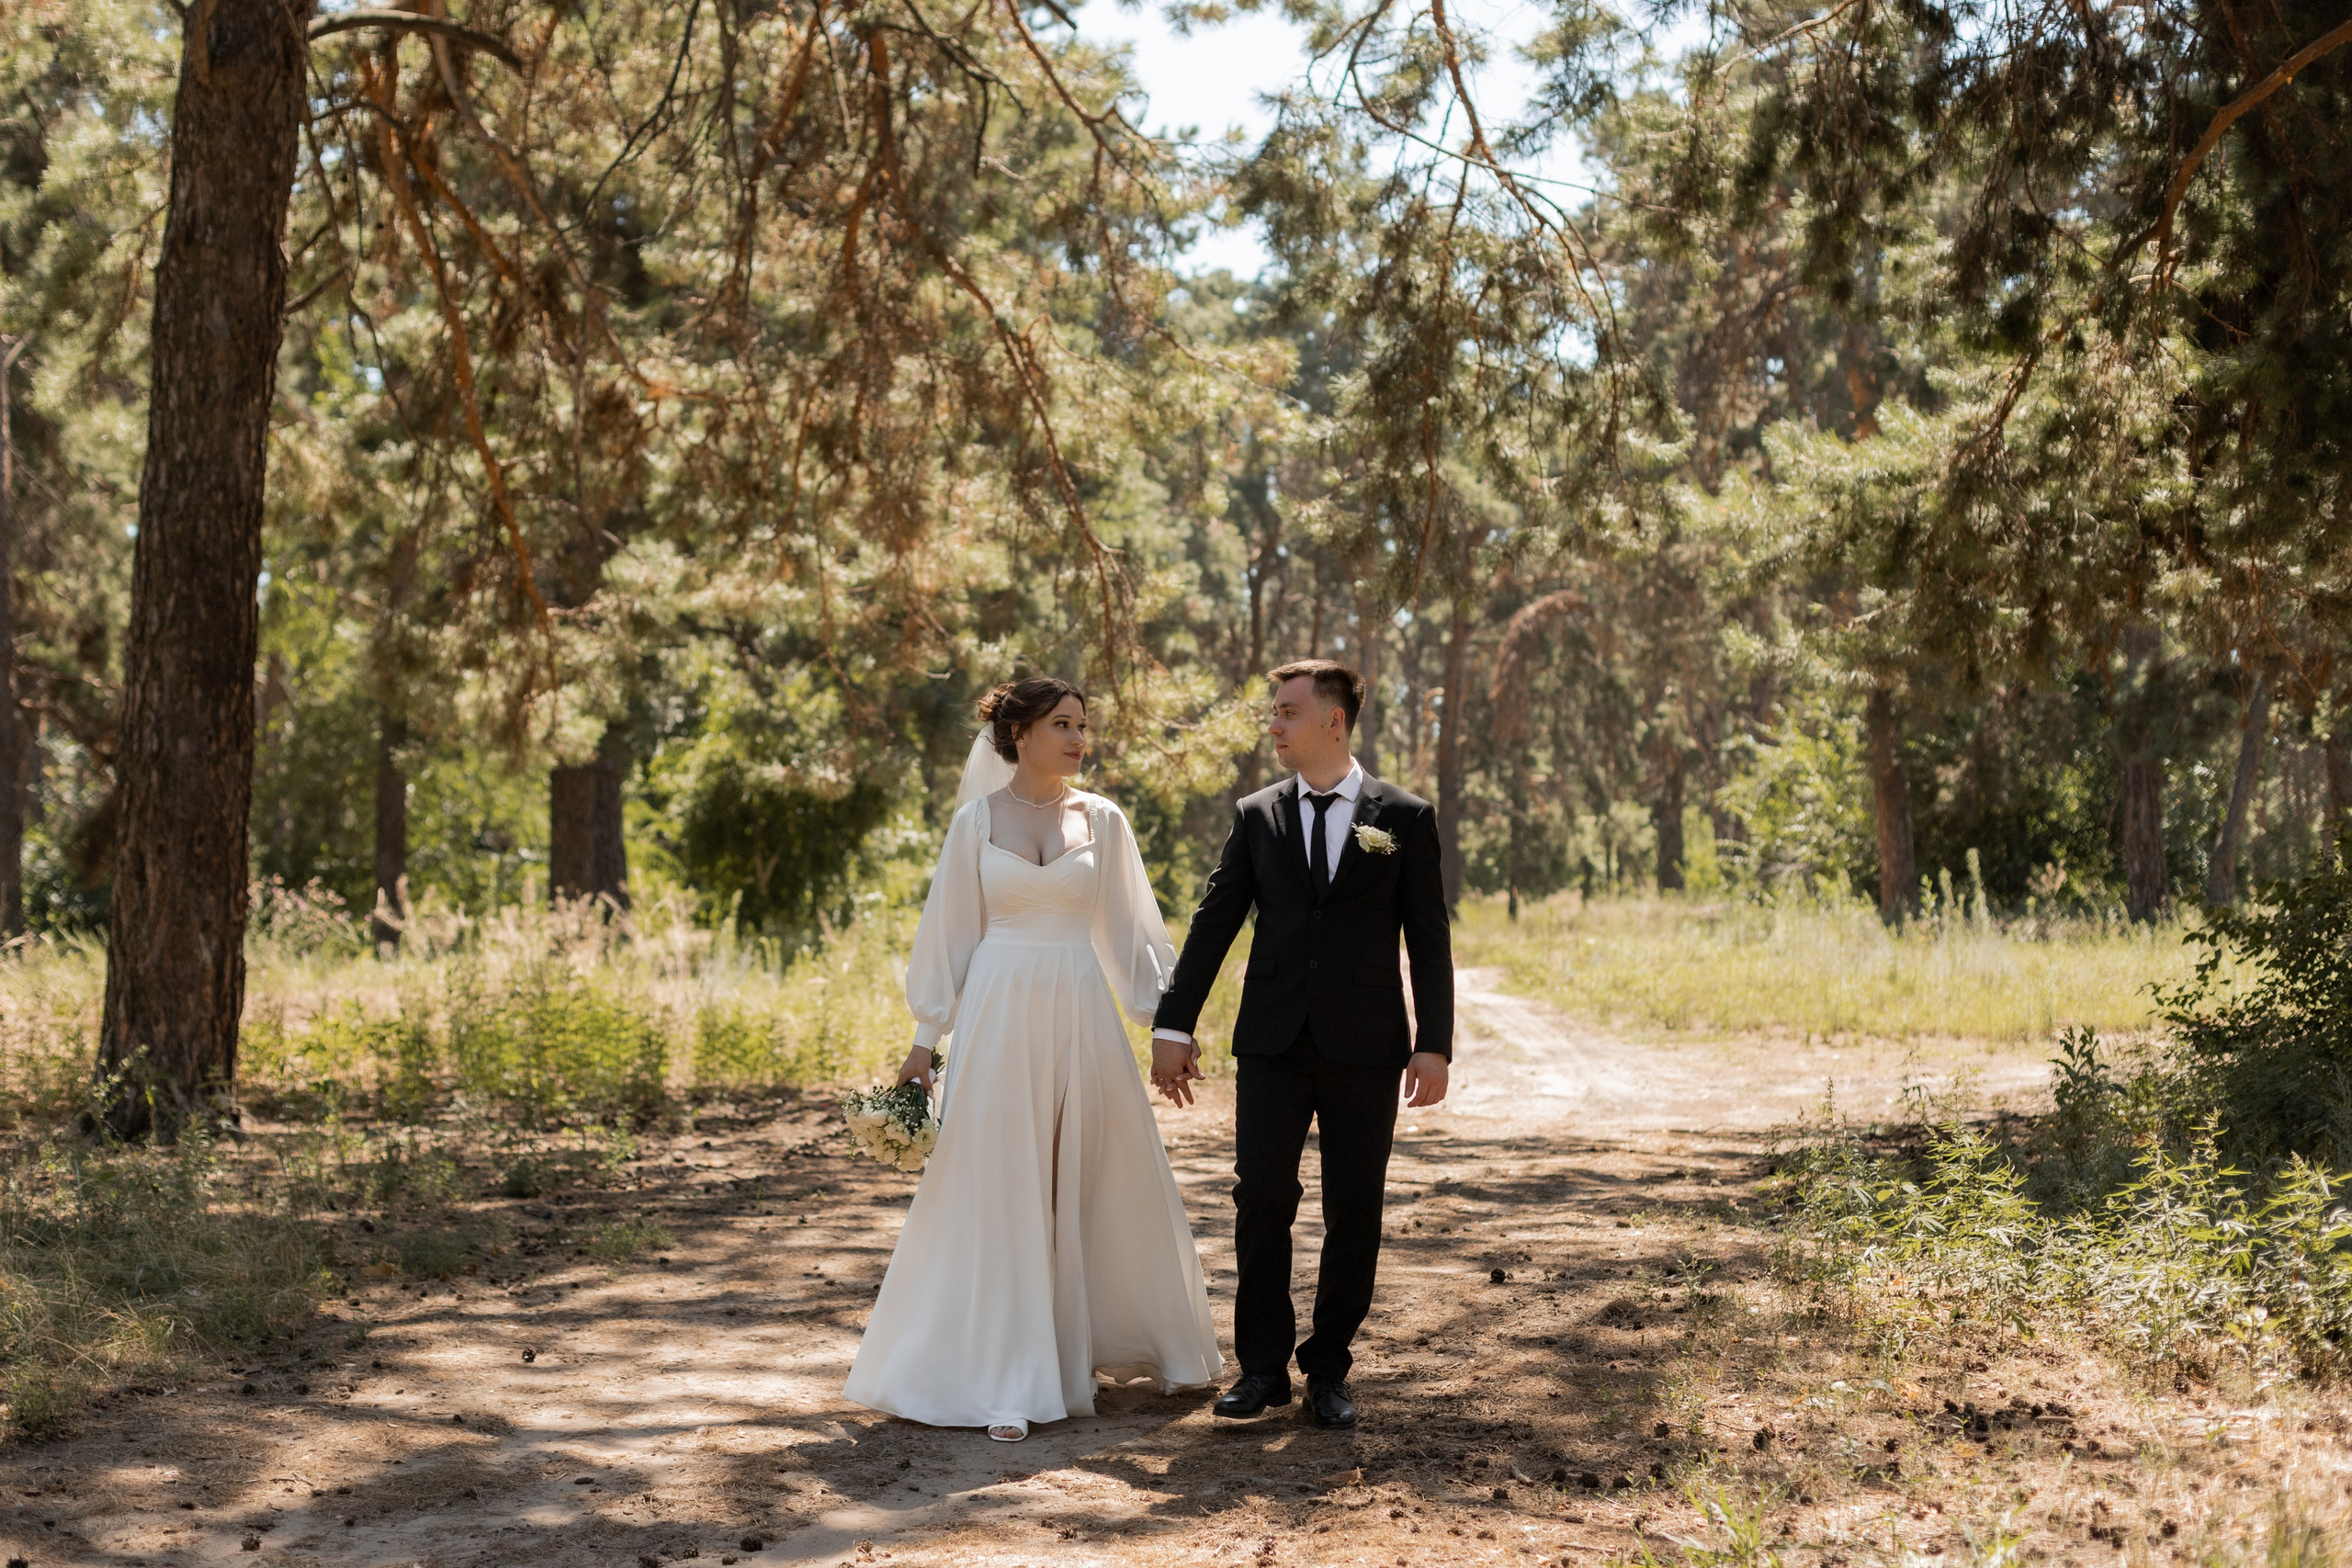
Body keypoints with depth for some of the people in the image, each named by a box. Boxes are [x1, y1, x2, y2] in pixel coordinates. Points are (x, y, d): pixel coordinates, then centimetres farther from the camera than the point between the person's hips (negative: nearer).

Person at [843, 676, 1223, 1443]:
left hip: (1081, 1014, 2)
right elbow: (949, 930, 5)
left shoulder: (1102, 820, 5)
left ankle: (1131, 1342, 29)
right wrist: (925, 1038, 3)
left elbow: (1130, 928, 8)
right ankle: (1007, 1383, 5)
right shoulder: (976, 820, 2)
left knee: (1109, 1182, 8)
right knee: (999, 1192, -1)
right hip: (1000, 1014, -2)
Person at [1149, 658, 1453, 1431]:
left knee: (1354, 1214, 4)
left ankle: (1329, 1368, 16)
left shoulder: (1404, 817, 2)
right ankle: (1262, 1366, 8)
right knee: (1261, 1200, -5)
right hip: (1273, 1042, 1)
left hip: (1365, 1047, -1)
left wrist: (1434, 1044, -5)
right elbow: (1214, 923, 7)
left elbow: (1429, 937, 1)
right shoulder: (1256, 816, 8)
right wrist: (1174, 1024, 1)